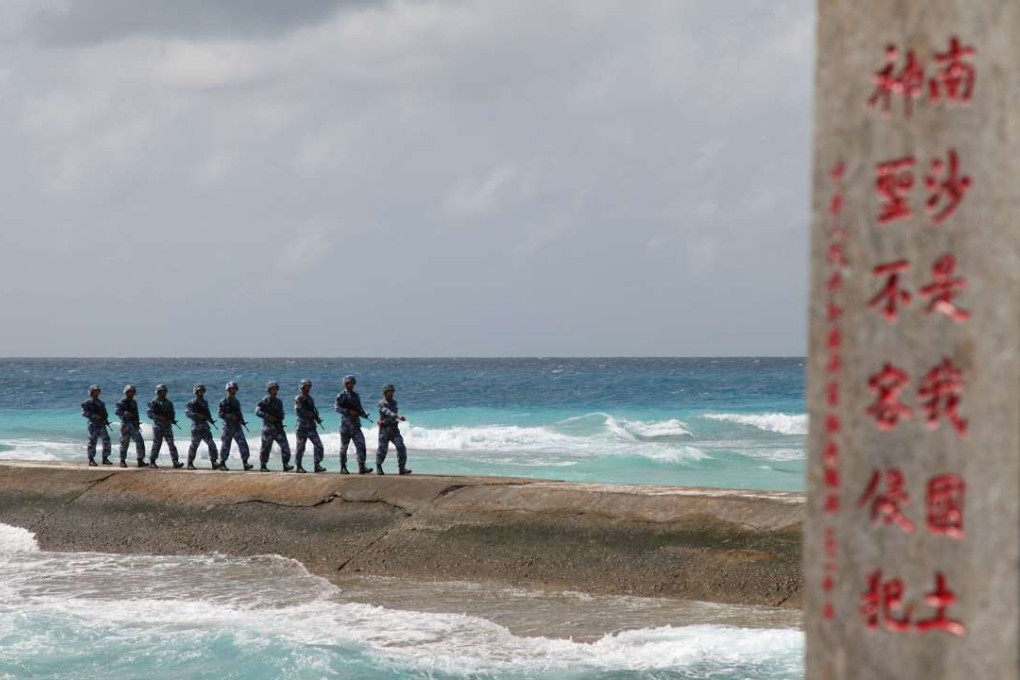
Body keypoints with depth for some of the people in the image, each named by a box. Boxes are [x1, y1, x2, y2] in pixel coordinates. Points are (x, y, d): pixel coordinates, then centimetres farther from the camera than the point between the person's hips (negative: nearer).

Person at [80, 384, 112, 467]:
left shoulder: (100, 402, 20)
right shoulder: (87, 402, -1)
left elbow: (104, 413, 26)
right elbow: (84, 413, -11)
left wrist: (106, 420, 6)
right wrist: (94, 415, -22)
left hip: (102, 425, 6)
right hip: (93, 425, -6)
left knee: (106, 441, 0)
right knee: (92, 442, -4)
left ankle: (105, 458, 8)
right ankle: (91, 460, 1)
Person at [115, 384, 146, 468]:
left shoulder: (134, 402, 20)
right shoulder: (122, 402, -4)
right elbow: (117, 411, -18)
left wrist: (138, 423, 25)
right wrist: (125, 413, -32)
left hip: (134, 426, 7)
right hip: (126, 425, -7)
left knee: (140, 442, -3)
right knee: (124, 443, -2)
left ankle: (140, 461, -2)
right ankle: (122, 461, 6)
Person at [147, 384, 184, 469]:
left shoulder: (169, 403, 14)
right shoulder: (154, 402, 0)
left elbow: (172, 414, 17)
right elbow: (149, 413, -8)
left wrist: (172, 420, -4)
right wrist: (159, 417, -20)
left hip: (167, 426, 4)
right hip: (157, 426, -4)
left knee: (171, 444, -5)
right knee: (156, 444, -1)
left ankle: (175, 461, -11)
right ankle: (152, 462, 9)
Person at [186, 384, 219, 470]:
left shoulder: (205, 402, 17)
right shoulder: (192, 403, -4)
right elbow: (187, 413, -16)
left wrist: (209, 419, 5)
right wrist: (198, 415, -25)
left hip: (205, 426, 6)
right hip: (196, 425, -6)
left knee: (211, 444, -6)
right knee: (194, 445, 0)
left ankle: (213, 462, -9)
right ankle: (190, 463, 10)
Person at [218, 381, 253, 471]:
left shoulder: (236, 402, 17)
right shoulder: (223, 402, -2)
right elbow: (221, 414, -9)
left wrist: (241, 420, 6)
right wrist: (231, 416, -21)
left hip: (237, 427, 5)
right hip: (228, 427, -5)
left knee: (243, 444, -9)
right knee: (225, 446, 1)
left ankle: (245, 463, -12)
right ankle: (222, 464, 13)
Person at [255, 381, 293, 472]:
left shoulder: (278, 401, 17)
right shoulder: (265, 400, -3)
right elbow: (257, 411, -13)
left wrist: (280, 417, 6)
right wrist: (268, 416, -22)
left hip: (278, 427, 6)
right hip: (268, 427, -6)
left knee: (285, 446, -6)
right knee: (266, 447, 0)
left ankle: (286, 465, -6)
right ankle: (263, 466, 9)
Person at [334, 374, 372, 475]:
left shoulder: (356, 396, 15)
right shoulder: (341, 396, -1)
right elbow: (336, 407, -11)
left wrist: (364, 414, 0)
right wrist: (349, 412, -20)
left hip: (356, 424, 4)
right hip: (346, 424, -4)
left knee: (361, 445, -9)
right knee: (344, 447, 4)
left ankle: (362, 467, -13)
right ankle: (343, 468, 13)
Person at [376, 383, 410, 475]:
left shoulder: (394, 402, 13)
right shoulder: (382, 403, -9)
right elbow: (387, 412, -28)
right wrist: (398, 416, -41)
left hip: (394, 429, 5)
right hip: (384, 429, -5)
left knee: (401, 447, -10)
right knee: (382, 449, 0)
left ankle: (402, 468, -10)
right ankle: (378, 468, 17)